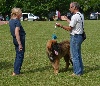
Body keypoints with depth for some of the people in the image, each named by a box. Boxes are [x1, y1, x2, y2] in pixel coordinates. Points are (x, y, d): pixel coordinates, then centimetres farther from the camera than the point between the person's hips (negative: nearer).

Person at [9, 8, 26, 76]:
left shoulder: (11, 21, 7)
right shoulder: (17, 21, -18)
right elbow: (16, 33, -24)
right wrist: (20, 44, -23)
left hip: (15, 39, 9)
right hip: (20, 39, -9)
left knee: (18, 55, 18)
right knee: (20, 56, 0)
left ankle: (16, 71, 22)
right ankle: (16, 72, 2)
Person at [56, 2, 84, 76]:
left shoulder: (75, 16, -18)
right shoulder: (81, 16, 11)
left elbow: (69, 28, -16)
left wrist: (61, 26, -5)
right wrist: (67, 19, 31)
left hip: (75, 37, -10)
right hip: (80, 36, 10)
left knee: (74, 55, -3)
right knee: (78, 55, 17)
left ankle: (77, 72, 1)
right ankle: (80, 70, 23)